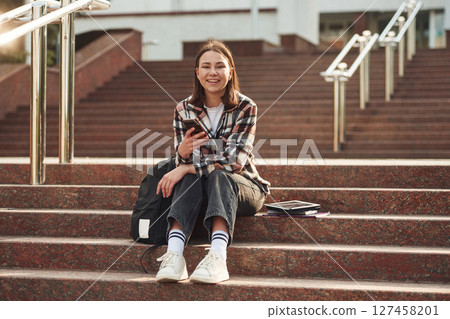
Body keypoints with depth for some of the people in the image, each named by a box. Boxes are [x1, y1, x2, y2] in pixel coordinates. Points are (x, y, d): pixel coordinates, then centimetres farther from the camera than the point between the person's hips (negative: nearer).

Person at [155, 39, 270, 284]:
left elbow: (236, 160, -20)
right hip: (198, 190, 2)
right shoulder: (184, 110, 1)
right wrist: (183, 152, -26)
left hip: (242, 186, -2)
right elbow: (182, 163, -1)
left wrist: (189, 167, -28)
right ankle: (174, 255, -50)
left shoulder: (245, 107, -8)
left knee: (217, 177, -35)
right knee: (190, 178, -32)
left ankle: (218, 256, -55)